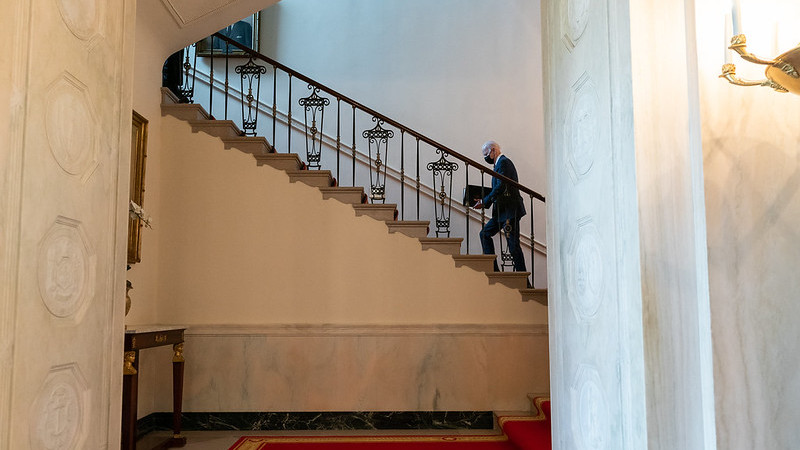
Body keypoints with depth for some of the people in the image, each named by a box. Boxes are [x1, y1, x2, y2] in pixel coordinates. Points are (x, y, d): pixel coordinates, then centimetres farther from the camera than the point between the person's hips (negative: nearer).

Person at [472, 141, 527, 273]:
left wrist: (484, 201, -15)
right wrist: (486, 201, 12)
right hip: (502, 211, 11)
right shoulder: (501, 163, 20)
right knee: (485, 233, 12)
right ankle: (493, 269, 13)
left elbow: (500, 187, -21)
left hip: (510, 210, -11)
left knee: (513, 243, -8)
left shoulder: (503, 162, -11)